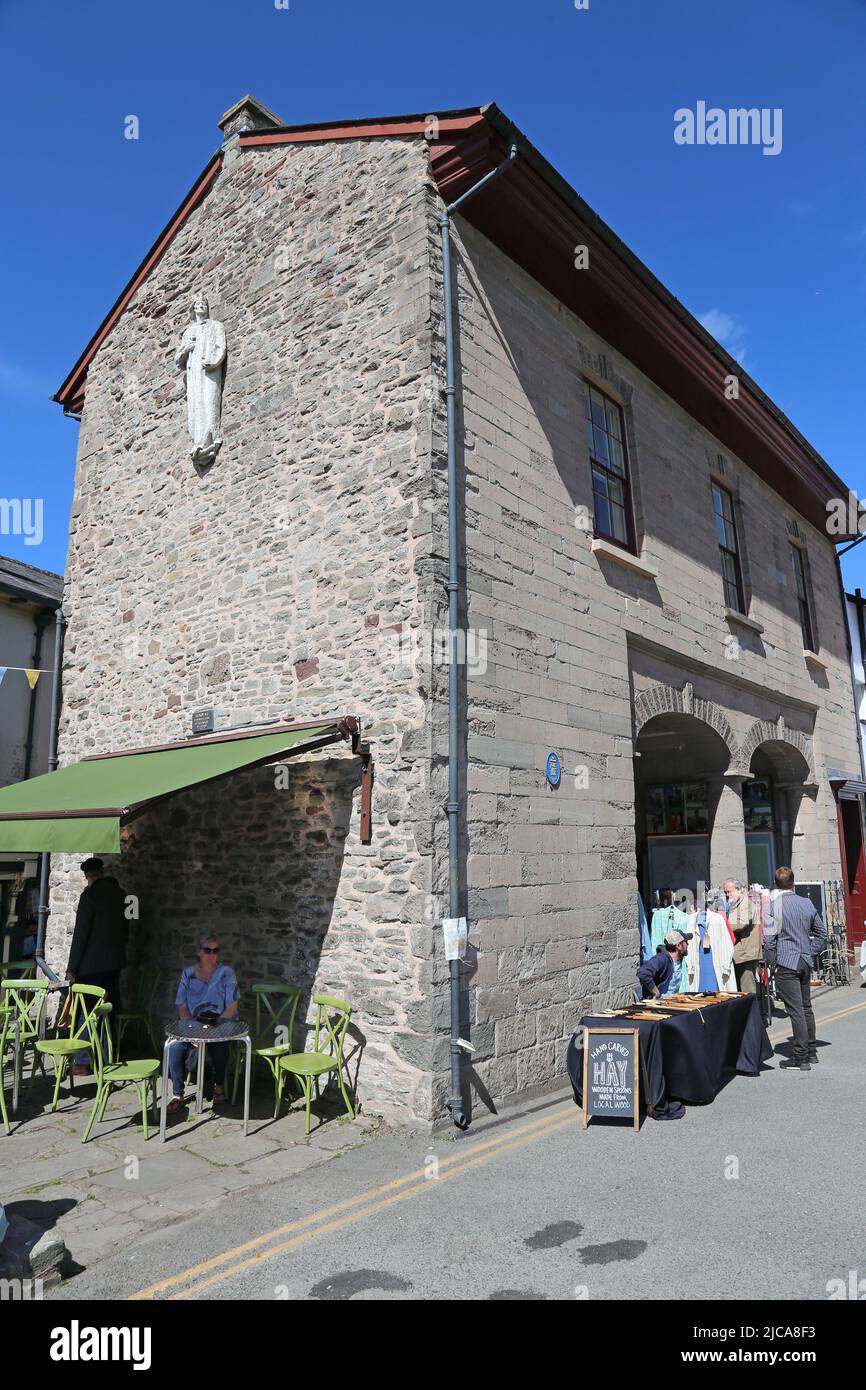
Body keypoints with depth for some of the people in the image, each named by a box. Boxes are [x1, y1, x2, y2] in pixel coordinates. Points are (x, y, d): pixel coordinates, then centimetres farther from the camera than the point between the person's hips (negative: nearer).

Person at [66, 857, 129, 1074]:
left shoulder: (90, 894, -13)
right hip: (114, 963, 7)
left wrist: (72, 968, -10)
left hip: (92, 965, -7)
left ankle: (82, 1063, 4)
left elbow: (80, 934, -14)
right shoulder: (120, 894, 8)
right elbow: (125, 929, 15)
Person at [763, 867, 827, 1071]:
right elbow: (821, 933, 12)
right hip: (805, 962, 6)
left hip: (786, 964, -6)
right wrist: (810, 954, 16)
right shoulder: (807, 903, 5)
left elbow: (769, 938, -14)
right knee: (806, 1008, 17)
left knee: (796, 1011, -4)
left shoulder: (773, 905, -12)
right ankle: (811, 1053, 27)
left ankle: (801, 1058, -1)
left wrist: (774, 961, -2)